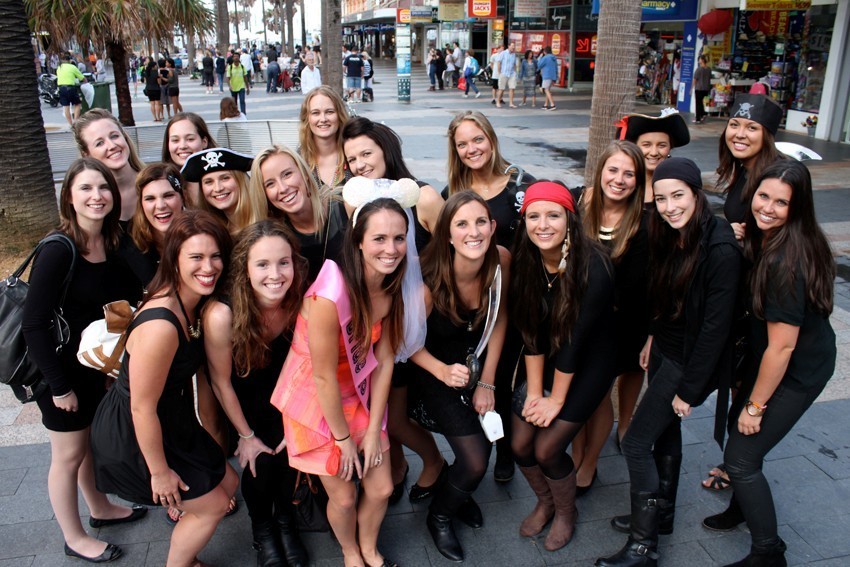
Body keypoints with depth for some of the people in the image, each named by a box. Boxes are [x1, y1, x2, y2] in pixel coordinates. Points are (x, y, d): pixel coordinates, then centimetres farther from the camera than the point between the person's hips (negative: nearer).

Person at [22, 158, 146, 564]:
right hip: (64, 371, -6)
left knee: (94, 442, 25)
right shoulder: (58, 252, -24)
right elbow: (33, 323, -23)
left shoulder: (112, 244, -4)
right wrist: (59, 386, -19)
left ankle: (100, 509, 46)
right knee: (69, 455, 11)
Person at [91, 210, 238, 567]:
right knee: (213, 505, 5)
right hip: (131, 438, -9)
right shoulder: (160, 325, -34)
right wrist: (159, 472, -14)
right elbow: (142, 408, -26)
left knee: (227, 483, 19)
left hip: (171, 421, 9)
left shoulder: (191, 304, -5)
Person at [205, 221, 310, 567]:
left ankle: (285, 519, 27)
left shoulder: (301, 303, -27)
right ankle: (262, 529, 24)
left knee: (288, 455, -6)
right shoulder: (222, 315, -35)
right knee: (260, 462, -9)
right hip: (243, 402, -2)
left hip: (284, 397, 2)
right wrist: (246, 436, -7)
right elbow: (221, 382, -18)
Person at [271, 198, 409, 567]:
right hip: (315, 401, -5)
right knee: (343, 497, 10)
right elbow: (324, 377, -23)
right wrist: (343, 439, -11)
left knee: (381, 489, 13)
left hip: (358, 395, 5)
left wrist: (373, 430, -4)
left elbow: (384, 359, -7)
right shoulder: (331, 296, -32)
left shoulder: (391, 287, -11)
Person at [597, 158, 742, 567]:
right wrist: (652, 337, 12)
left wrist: (689, 388, -19)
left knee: (636, 442, -4)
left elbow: (716, 325, -23)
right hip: (664, 348, 8)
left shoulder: (720, 249, -25)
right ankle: (661, 514, 41)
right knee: (666, 432, 21)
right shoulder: (668, 235, -1)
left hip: (688, 359, -8)